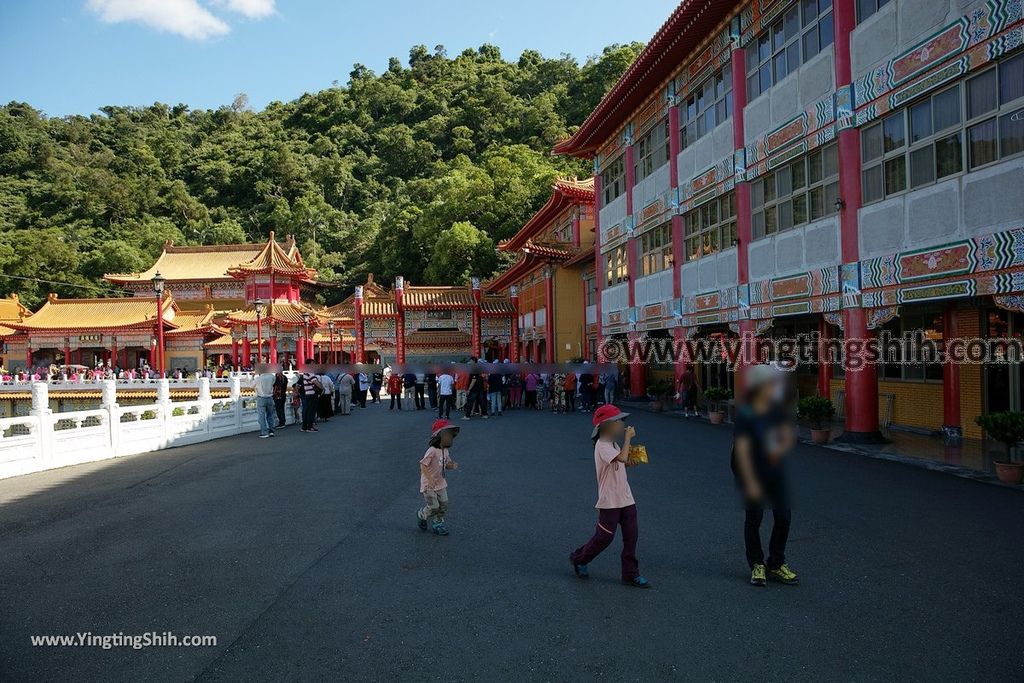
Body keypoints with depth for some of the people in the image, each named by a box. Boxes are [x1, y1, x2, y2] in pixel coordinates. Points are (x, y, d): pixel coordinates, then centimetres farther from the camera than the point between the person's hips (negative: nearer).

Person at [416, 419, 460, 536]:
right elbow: (423, 465, -24)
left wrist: (453, 466, -9)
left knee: (443, 505, 8)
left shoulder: (446, 451, 1)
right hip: (429, 485, -7)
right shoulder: (432, 451, -24)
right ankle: (421, 515, 26)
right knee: (433, 507, -4)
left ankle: (438, 523, 28)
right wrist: (430, 480, -30)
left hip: (441, 483, 8)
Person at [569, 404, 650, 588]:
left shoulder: (613, 445, 13)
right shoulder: (602, 446, -18)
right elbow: (622, 458, -32)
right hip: (610, 501, -9)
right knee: (604, 537, 2)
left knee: (631, 536, 7)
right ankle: (578, 559, 24)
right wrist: (628, 438, -22)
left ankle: (631, 574, 17)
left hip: (626, 499, 9)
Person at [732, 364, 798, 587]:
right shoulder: (745, 414, -17)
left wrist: (781, 448, -18)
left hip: (775, 469, 6)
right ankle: (757, 565, 20)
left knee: (784, 516, 5)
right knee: (754, 517, 2)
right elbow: (742, 450, -20)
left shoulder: (777, 410, 1)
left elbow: (789, 435, 6)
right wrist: (750, 483, -24)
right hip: (751, 471, -5)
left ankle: (776, 565, 21)